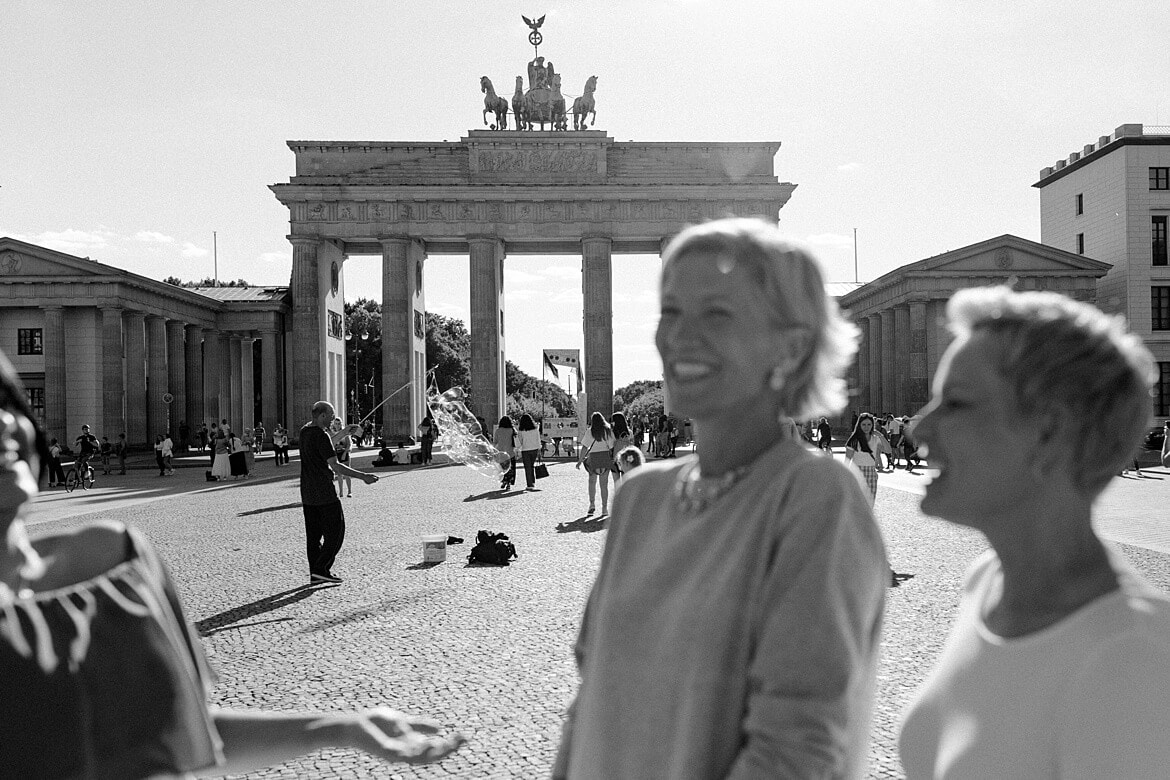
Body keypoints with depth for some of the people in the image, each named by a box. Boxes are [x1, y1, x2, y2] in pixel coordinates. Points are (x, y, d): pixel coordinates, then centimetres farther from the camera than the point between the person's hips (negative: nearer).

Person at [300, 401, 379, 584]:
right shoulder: (321, 435, -17)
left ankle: (315, 573, 15)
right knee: (335, 531, -1)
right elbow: (335, 466, -23)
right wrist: (363, 476, -21)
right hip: (324, 493, -9)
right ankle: (321, 569, -4)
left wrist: (343, 433, 26)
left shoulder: (305, 431, 10)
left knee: (313, 534, 12)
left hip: (307, 493, 9)